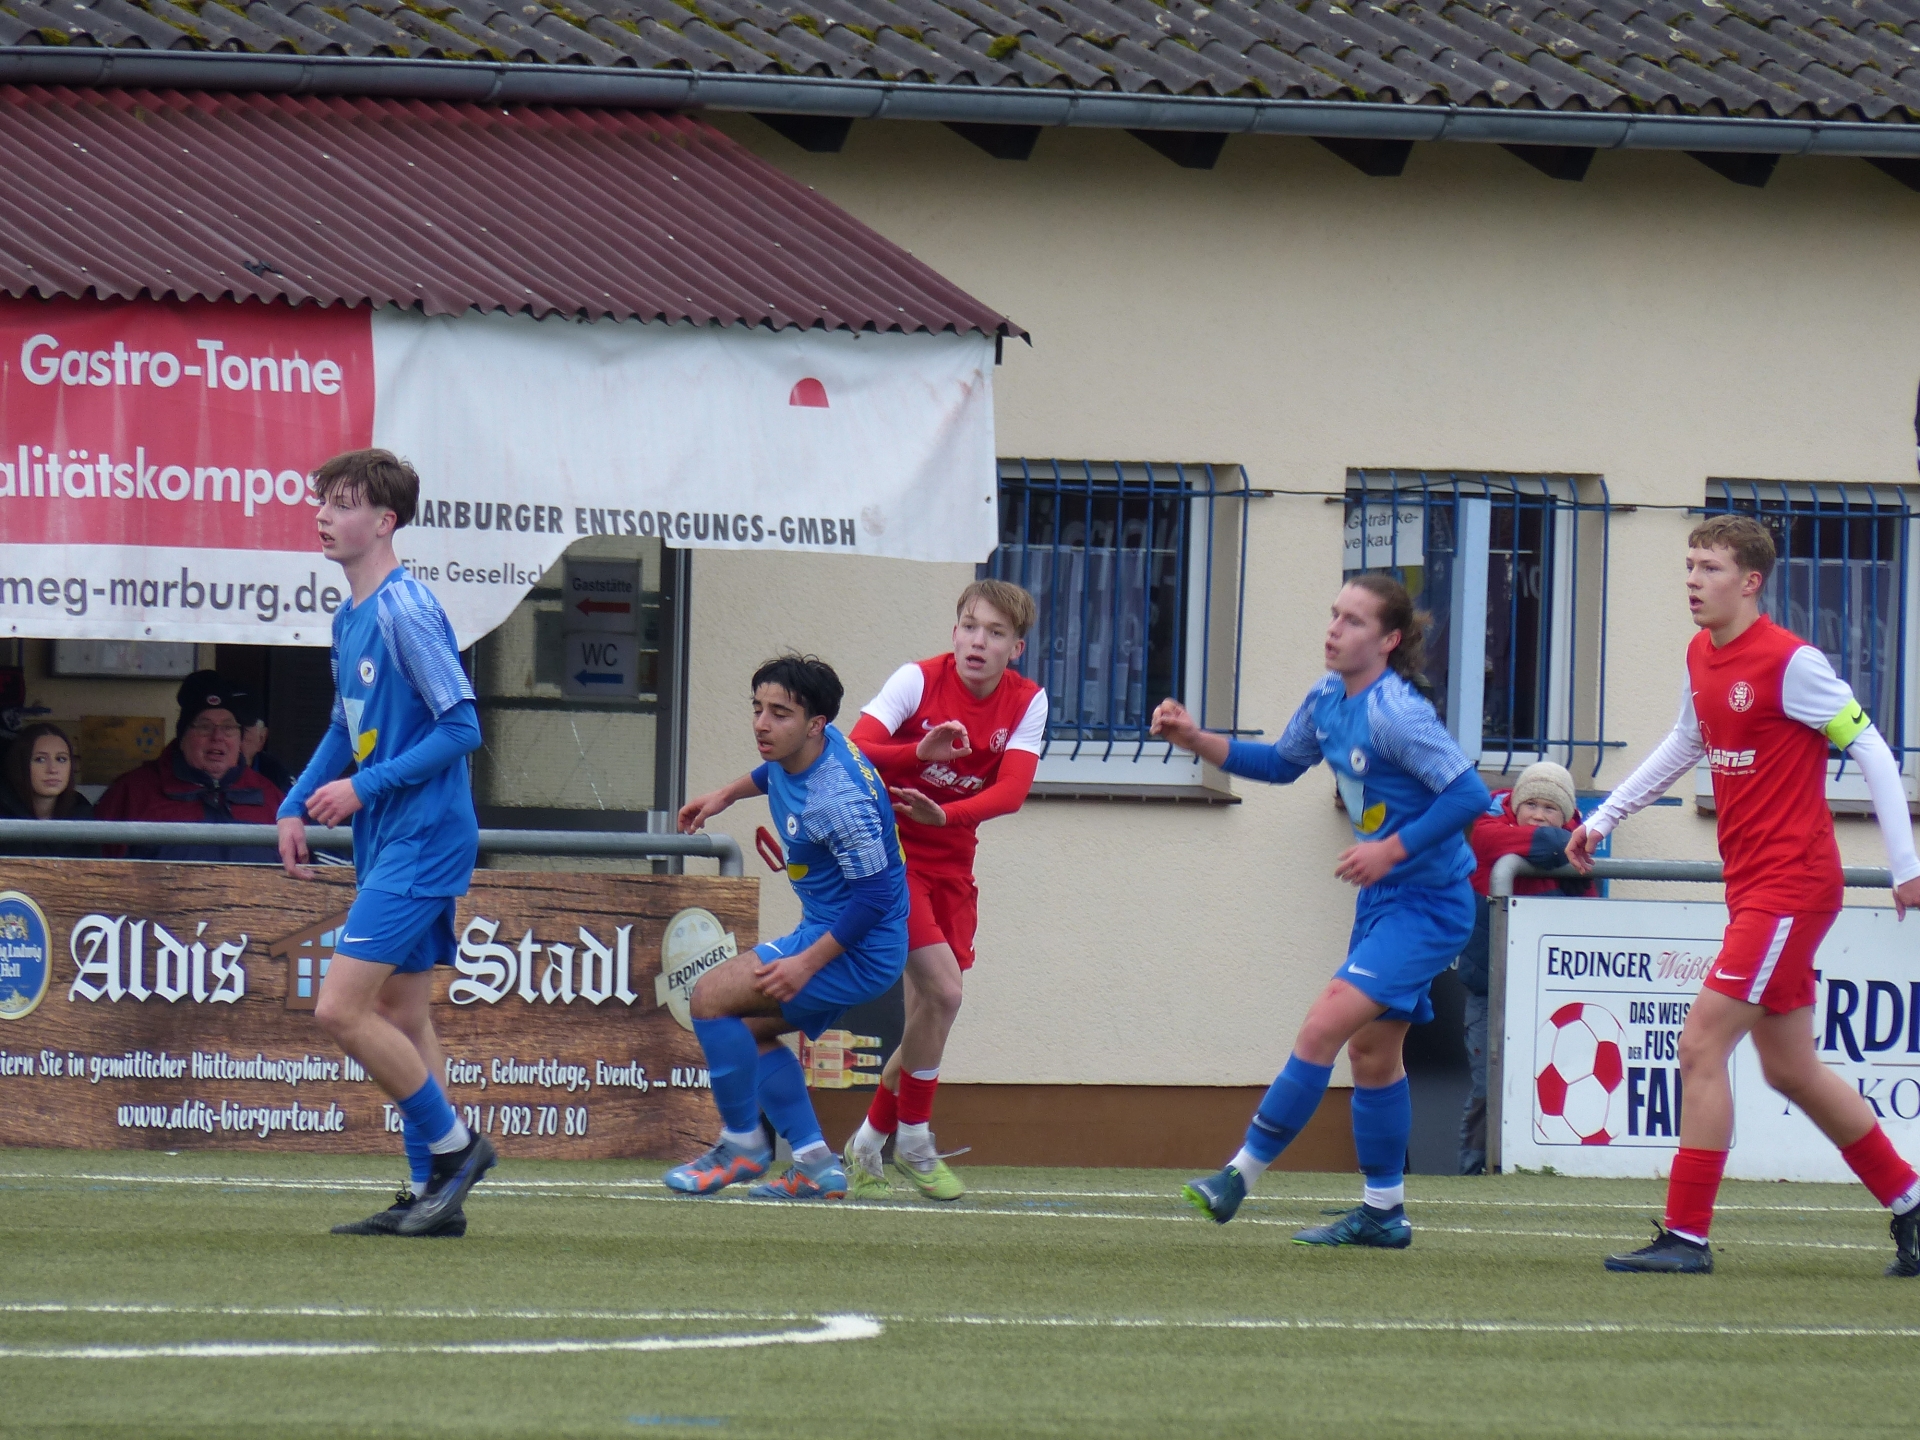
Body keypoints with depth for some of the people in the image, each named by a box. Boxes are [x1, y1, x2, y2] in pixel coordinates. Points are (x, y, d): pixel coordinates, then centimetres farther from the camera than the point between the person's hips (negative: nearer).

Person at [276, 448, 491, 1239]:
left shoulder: (405, 611, -16)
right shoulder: (349, 618, 12)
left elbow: (462, 727, -18)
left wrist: (366, 788, -18)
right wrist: (297, 807, 14)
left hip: (422, 840, -10)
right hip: (388, 844, 10)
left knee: (341, 1008, -14)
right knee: (400, 1016, 11)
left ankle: (453, 1143, -1)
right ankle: (433, 1194, 15)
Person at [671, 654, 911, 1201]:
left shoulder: (838, 802, -30)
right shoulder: (800, 750, -1)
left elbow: (875, 895, -27)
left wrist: (808, 962, -26)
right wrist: (726, 795, 33)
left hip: (856, 950, -11)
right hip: (826, 930, 11)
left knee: (711, 996, -13)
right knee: (753, 1030, 19)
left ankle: (742, 1145, -2)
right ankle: (815, 1165, 14)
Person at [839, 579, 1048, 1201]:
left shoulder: (1027, 702, -5)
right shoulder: (918, 681, -15)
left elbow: (1011, 790, -18)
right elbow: (851, 751, -26)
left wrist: (944, 814, -35)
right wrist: (921, 753, -44)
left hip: (950, 861, 5)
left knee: (928, 1016, 5)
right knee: (942, 990, -18)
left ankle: (868, 1145, 23)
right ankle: (912, 1141, -2)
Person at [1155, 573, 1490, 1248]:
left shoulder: (1394, 712, -23)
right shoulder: (1327, 700, 4)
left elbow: (1469, 794, -25)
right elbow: (1282, 763, 22)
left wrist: (1393, 850, -27)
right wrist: (1195, 739, 12)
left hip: (1428, 905, -10)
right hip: (1382, 899, 10)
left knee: (1325, 1026, -16)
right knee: (1371, 1050, 14)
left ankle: (1242, 1173, -13)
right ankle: (1383, 1212, 23)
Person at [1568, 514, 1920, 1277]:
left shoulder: (1791, 663, -15)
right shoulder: (1702, 657, 10)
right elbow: (1684, 746, 27)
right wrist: (1605, 816, 24)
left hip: (1791, 887, -9)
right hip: (1751, 889, 9)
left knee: (1701, 1045, -13)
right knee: (1790, 1069, 14)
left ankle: (1686, 1236, -11)